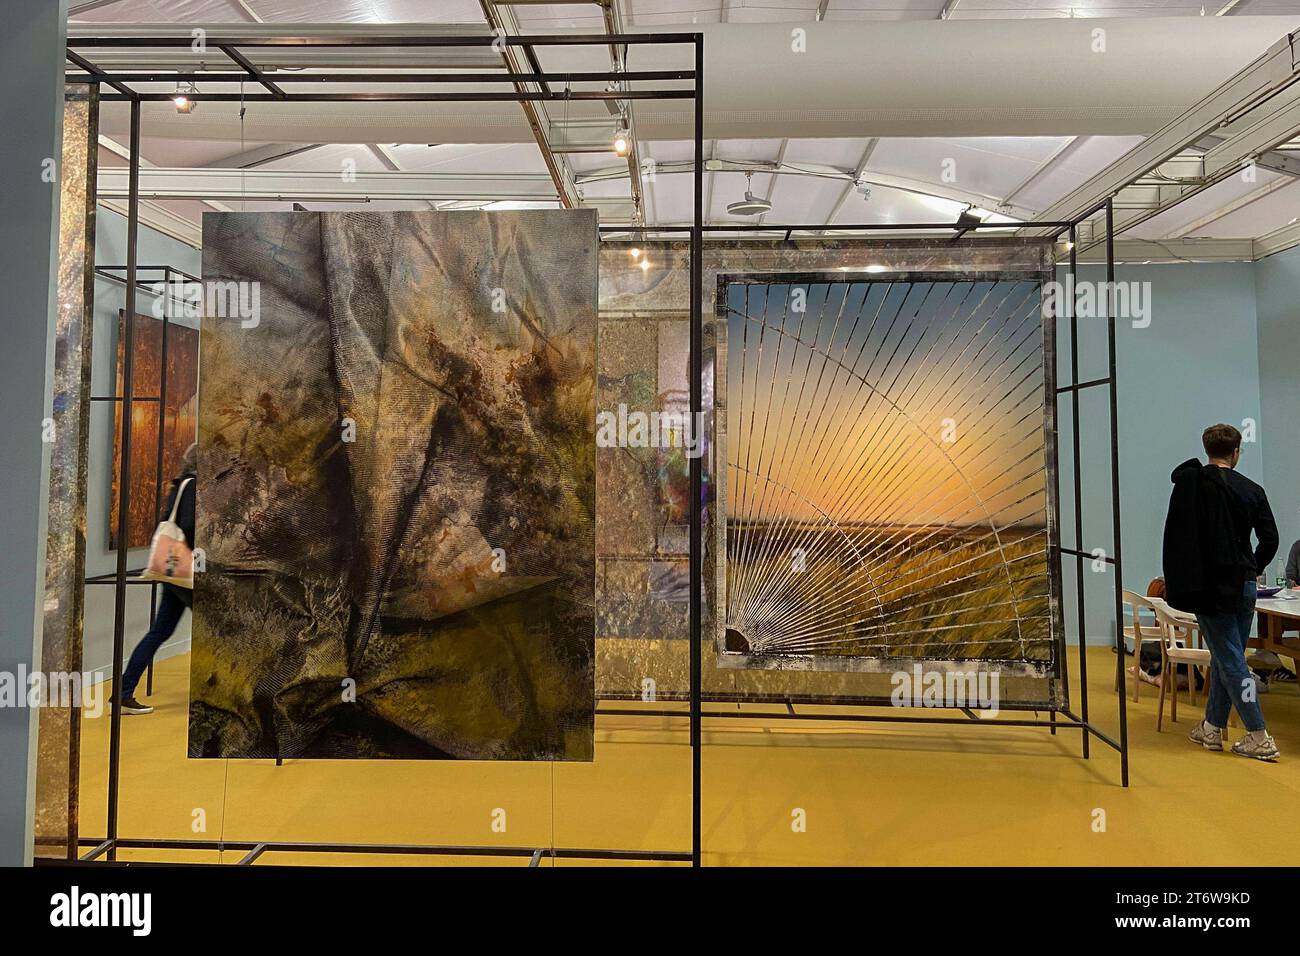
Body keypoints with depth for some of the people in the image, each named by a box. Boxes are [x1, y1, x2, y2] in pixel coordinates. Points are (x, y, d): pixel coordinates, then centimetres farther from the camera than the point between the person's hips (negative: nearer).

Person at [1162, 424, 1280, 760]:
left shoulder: (1189, 483, -6)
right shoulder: (1252, 490, 3)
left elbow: (1174, 535, -7)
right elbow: (1270, 539, 4)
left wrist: (1175, 581, 0)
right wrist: (1252, 570, 21)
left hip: (1210, 586, -4)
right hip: (1243, 587, 4)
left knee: (1231, 661, -1)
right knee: (1225, 657, 13)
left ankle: (1259, 737, -1)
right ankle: (1212, 728, 22)